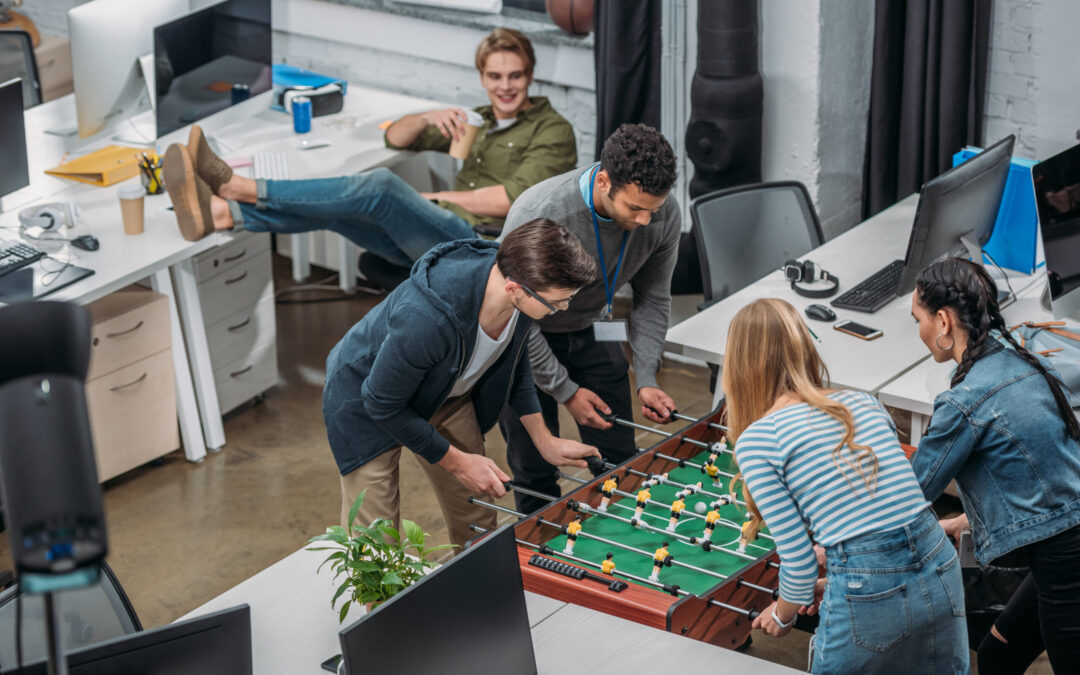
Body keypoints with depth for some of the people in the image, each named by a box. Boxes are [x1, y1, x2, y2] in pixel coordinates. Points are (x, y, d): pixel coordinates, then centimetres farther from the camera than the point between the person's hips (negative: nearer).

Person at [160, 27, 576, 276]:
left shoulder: (553, 130, 5)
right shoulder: (479, 120, 29)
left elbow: (514, 200, -12)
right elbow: (395, 138, 27)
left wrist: (438, 197, -3)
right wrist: (428, 119, 4)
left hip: (479, 244, -8)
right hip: (435, 237, 8)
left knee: (380, 186, -31)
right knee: (332, 209, -17)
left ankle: (241, 188, -31)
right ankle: (218, 212, -35)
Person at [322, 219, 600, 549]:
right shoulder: (427, 319, -44)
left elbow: (514, 358, 3)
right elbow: (382, 404, -27)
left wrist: (545, 440, 0)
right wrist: (456, 462, -18)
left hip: (447, 396, 6)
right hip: (368, 406, -6)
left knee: (478, 529, 9)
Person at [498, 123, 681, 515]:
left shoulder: (663, 214, -21)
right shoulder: (538, 214, -35)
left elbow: (652, 299, -3)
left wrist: (646, 380, -12)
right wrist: (565, 390, -19)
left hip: (591, 330, 4)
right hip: (527, 338, -4)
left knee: (619, 460, 4)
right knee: (534, 470, -1)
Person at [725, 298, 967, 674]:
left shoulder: (756, 439, -3)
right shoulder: (863, 404, 14)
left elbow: (798, 559, -3)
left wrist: (782, 615, 16)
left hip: (869, 600, -5)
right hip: (941, 573, 5)